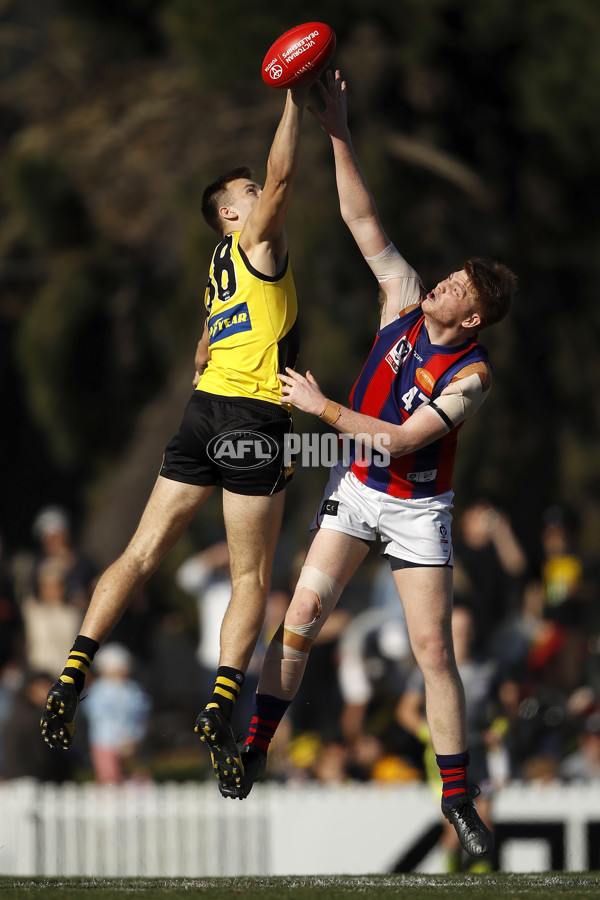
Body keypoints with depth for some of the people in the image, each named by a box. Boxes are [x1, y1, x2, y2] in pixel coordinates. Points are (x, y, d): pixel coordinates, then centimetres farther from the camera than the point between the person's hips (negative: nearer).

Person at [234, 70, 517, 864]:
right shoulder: (405, 301, -7)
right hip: (355, 491, 4)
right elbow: (363, 223, -8)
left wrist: (323, 408, -20)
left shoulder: (470, 376, -21)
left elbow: (401, 441, -24)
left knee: (434, 650, -7)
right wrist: (340, 135, -15)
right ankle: (253, 753, 3)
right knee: (300, 617, -5)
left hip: (417, 508, -4)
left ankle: (457, 797, -1)